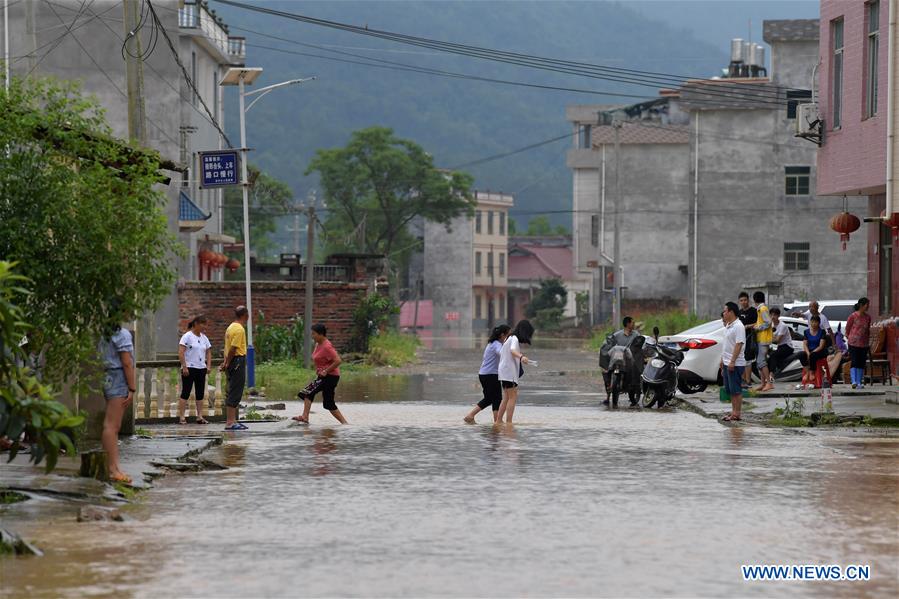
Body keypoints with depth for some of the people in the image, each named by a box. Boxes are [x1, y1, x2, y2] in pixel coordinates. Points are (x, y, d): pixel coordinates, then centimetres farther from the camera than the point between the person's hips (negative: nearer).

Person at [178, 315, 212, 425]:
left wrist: (208, 366, 6)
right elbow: (181, 352, -14)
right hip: (189, 368, -7)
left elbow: (208, 353, 19)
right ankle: (181, 417, -5)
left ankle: (200, 416, 9)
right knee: (185, 393, -6)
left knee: (200, 394, 6)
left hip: (201, 369, 7)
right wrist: (184, 367, -20)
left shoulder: (204, 338, 13)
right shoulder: (187, 336, -8)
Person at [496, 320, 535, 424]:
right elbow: (512, 350, -34)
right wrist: (521, 357, -54)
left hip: (503, 371, 10)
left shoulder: (509, 338, 16)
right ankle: (509, 423, -14)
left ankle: (498, 421, 17)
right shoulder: (514, 339, -14)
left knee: (506, 398, 15)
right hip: (509, 372, -10)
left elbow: (501, 353, 27)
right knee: (513, 397, -9)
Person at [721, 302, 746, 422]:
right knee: (730, 390, 12)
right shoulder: (728, 325, 15)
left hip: (735, 364, -10)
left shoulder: (738, 326, -16)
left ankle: (737, 413, -5)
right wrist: (723, 359, 23)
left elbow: (739, 344, -21)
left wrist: (732, 361, -25)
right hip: (727, 362, 10)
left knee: (736, 390, -7)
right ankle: (734, 411, 18)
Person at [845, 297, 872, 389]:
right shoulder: (853, 316, -8)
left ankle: (859, 383, 10)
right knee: (854, 362, -12)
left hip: (863, 344, 5)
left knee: (861, 364, 6)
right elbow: (847, 329, 2)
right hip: (853, 343, -5)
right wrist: (849, 338, 7)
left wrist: (868, 340, 15)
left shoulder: (868, 317, 7)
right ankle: (854, 382, -17)